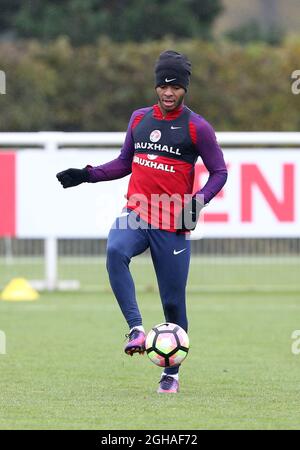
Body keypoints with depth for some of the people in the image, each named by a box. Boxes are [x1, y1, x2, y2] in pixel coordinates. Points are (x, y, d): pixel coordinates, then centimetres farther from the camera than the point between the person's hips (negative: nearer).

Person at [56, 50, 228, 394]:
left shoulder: (196, 127, -2)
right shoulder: (139, 119, 11)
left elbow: (219, 172, 1)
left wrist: (198, 201, -16)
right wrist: (87, 175, 10)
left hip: (173, 225, -3)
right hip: (136, 213, 3)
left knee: (173, 301, 1)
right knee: (115, 251, -32)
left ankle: (171, 374, 17)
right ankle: (136, 330, -32)